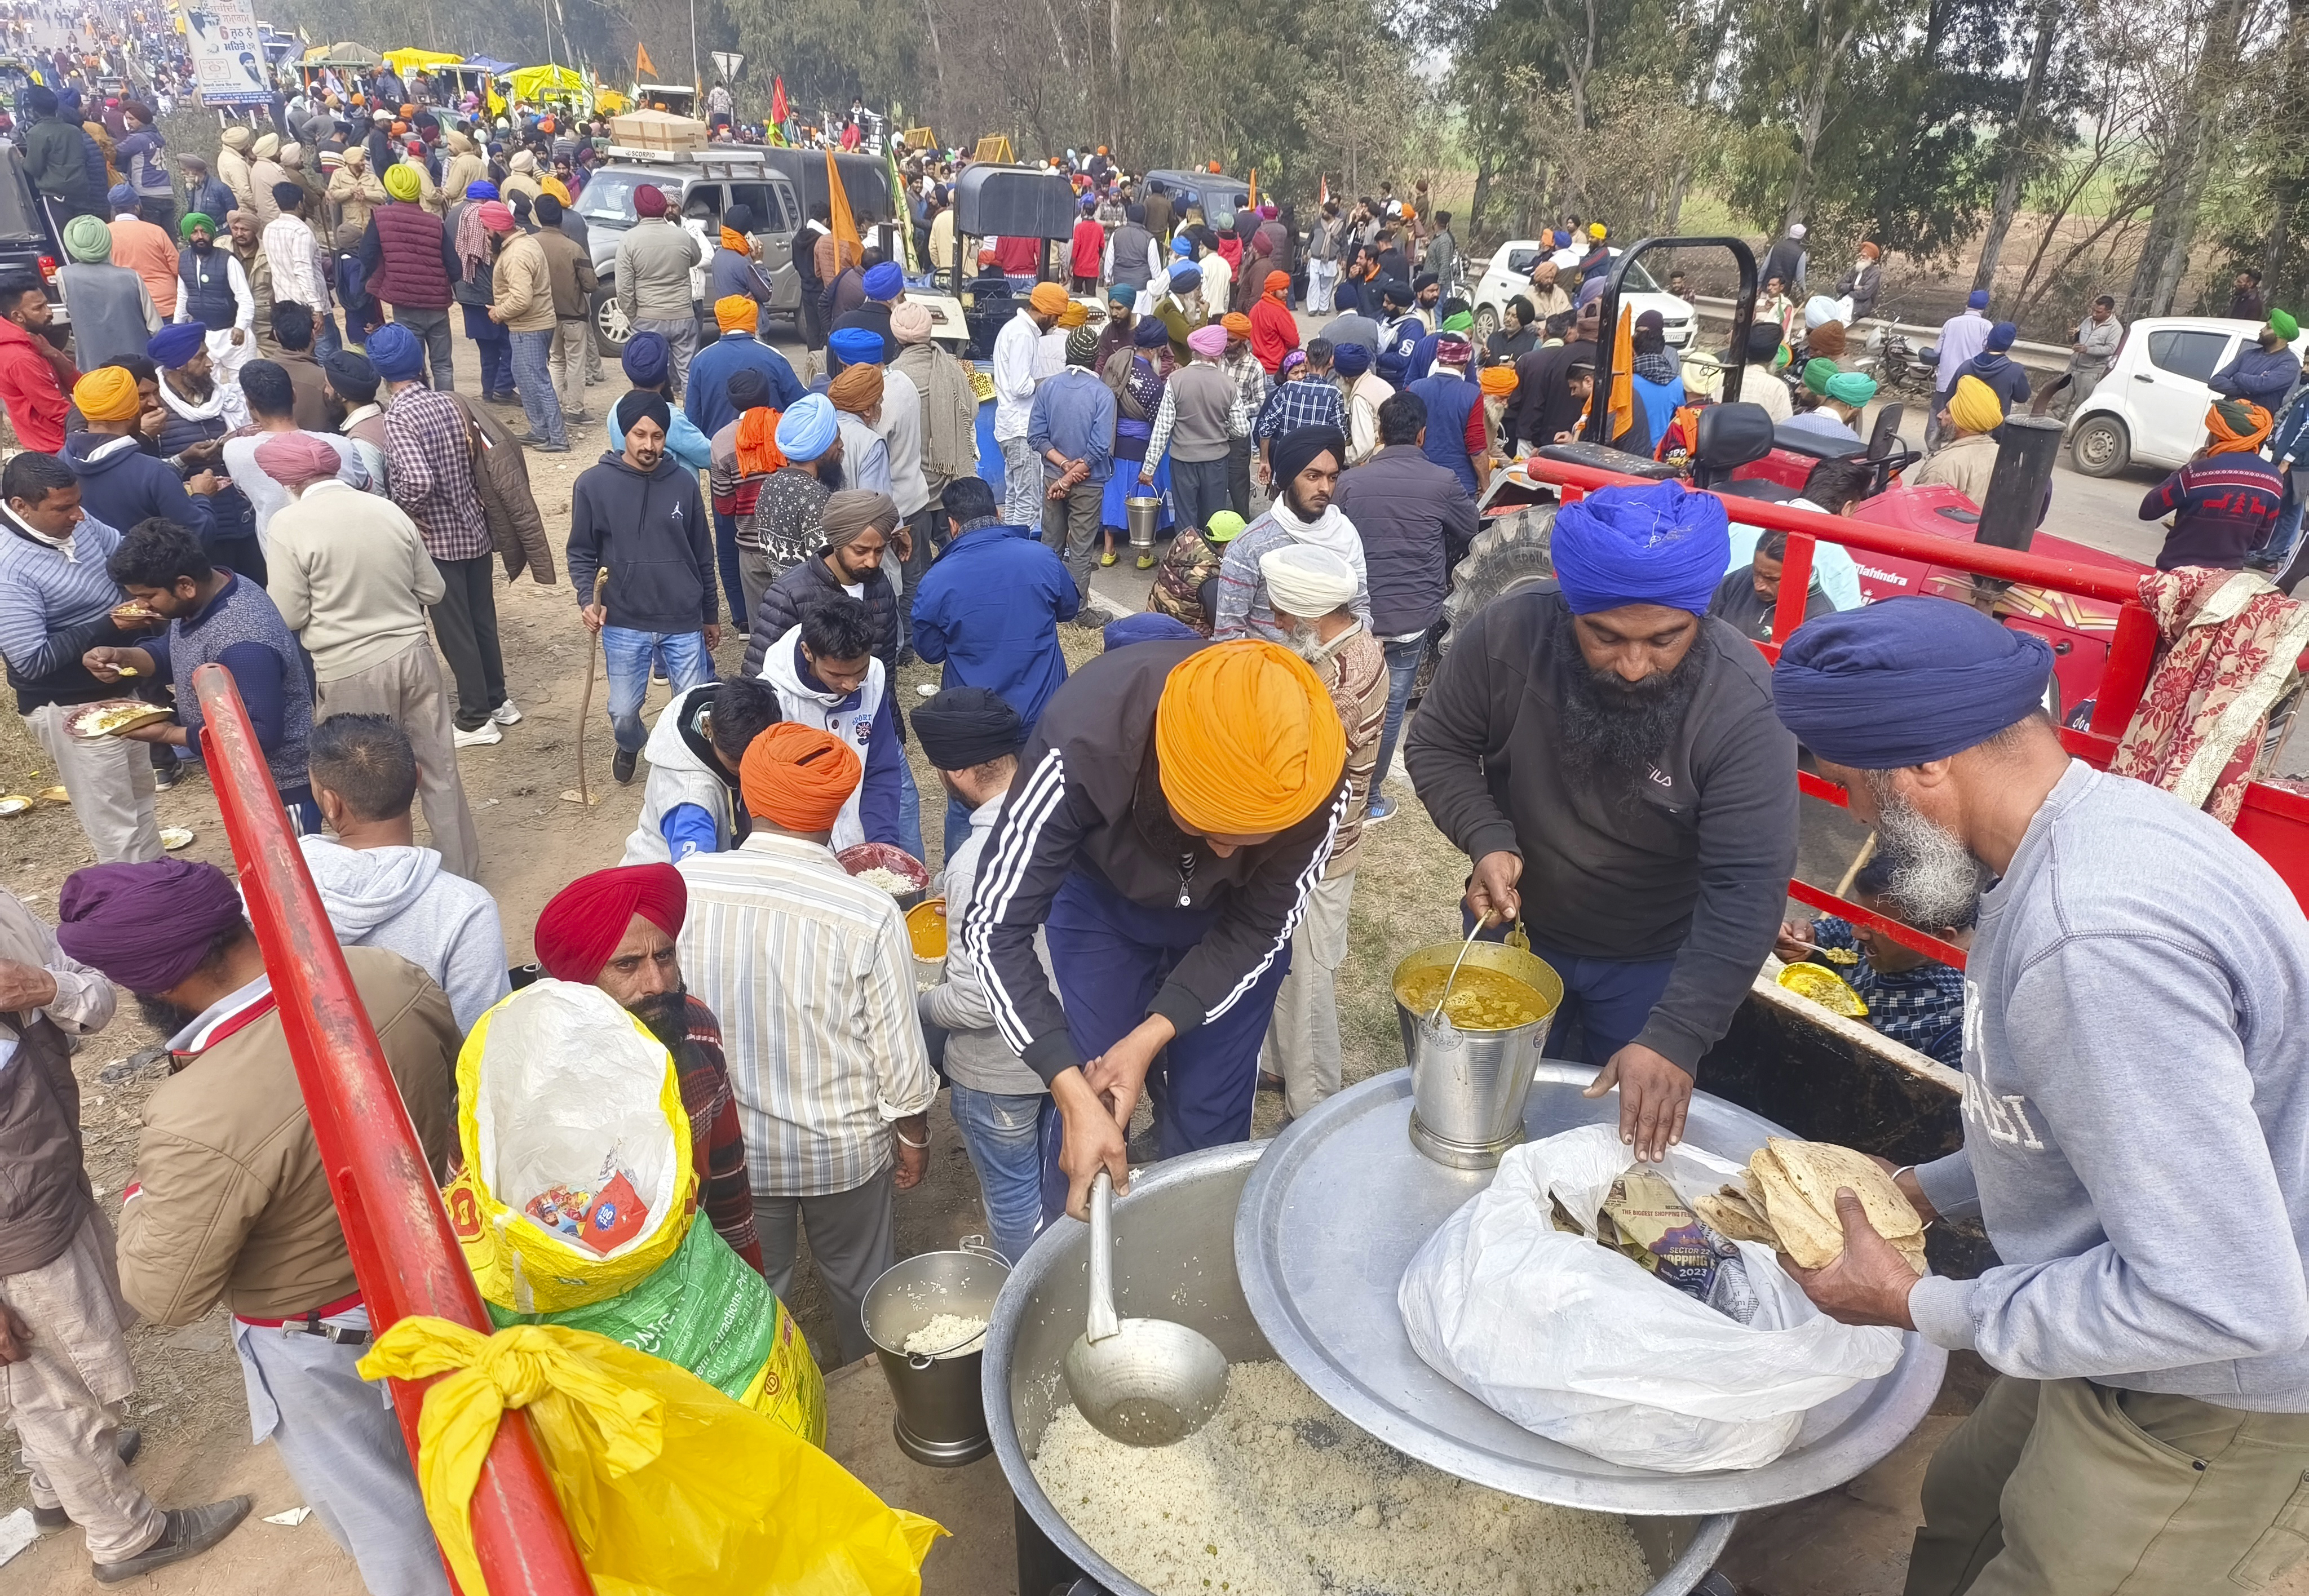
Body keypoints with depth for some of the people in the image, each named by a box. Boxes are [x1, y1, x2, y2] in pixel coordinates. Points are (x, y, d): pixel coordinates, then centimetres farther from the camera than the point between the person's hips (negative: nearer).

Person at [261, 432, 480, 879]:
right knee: (437, 767, 15)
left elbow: (289, 616, -9)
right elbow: (432, 591, 7)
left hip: (350, 672, -4)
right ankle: (459, 871, 28)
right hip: (413, 656, 4)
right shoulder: (387, 508, 2)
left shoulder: (290, 523, -11)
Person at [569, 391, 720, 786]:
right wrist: (587, 598, -15)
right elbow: (581, 553, 2)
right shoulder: (593, 483, -5)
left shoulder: (683, 483, -1)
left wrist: (711, 615, 12)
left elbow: (703, 556, 7)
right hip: (623, 623, 0)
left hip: (684, 622, 1)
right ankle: (630, 748, 45)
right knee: (623, 713, 10)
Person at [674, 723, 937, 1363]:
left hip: (728, 1145, 1)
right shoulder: (870, 914, -27)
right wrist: (914, 1136, 3)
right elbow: (899, 1053, -16)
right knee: (859, 1277, 26)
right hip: (843, 1147, -1)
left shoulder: (683, 885, -22)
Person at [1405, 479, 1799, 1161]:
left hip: (1655, 963, -1)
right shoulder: (1505, 635, -24)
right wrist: (1487, 841, -25)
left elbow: (1746, 890, -29)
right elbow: (1437, 747, -8)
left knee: (1636, 1128, 20)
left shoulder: (1744, 703, -29)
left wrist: (1676, 1037, -36)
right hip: (1514, 928, 2)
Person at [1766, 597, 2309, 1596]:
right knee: (1962, 1515, 25)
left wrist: (1921, 1310, -21)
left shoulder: (2095, 939, -35)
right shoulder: (2093, 829, -2)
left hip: (2209, 1393, -9)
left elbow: (2222, 1298, -31)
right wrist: (1928, 1192, 6)